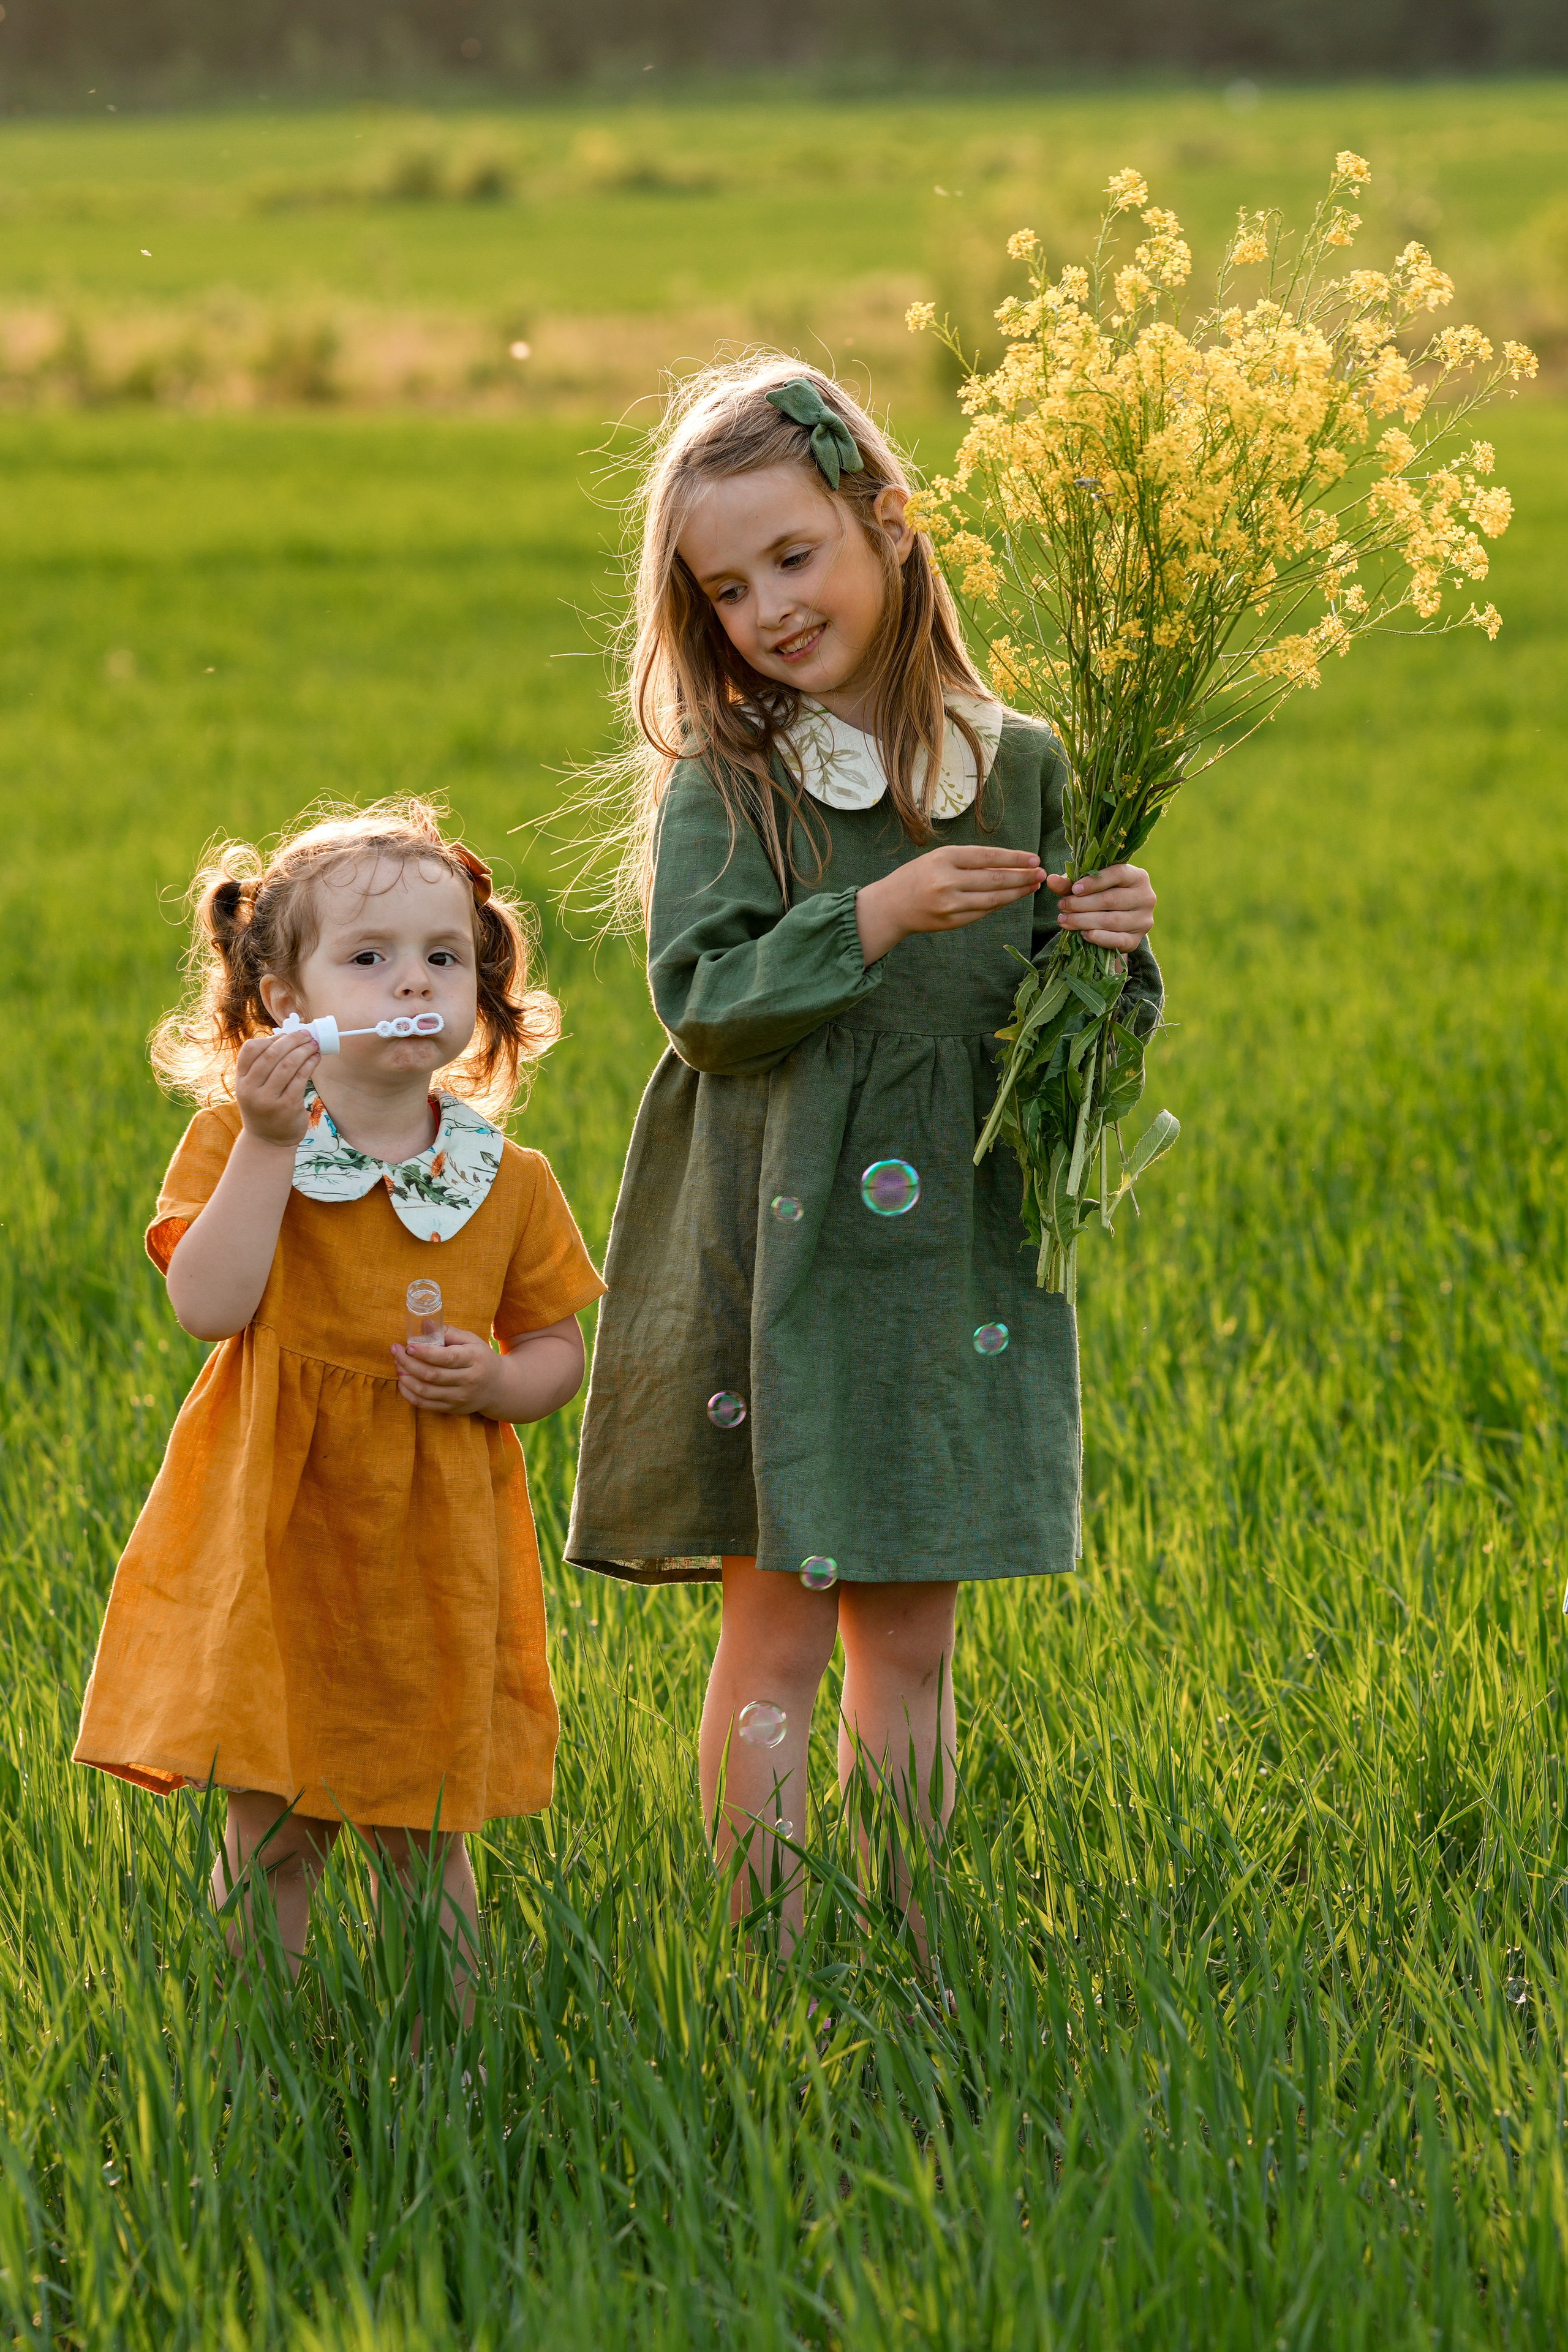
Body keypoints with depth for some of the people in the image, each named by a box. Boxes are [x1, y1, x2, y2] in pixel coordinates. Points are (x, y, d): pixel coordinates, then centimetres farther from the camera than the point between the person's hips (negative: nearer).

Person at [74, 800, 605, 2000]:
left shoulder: (509, 1184, 2)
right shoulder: (234, 1145, -4)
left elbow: (558, 1349, 11)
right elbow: (208, 1307, -19)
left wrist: (496, 1381, -11)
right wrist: (269, 1145, -24)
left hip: (433, 1554, 1)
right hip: (276, 1534, -1)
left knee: (423, 1839, 8)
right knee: (271, 1834, 5)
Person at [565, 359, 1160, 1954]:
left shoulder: (1018, 766, 4)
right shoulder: (720, 780, -3)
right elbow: (702, 1000, -12)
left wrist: (1112, 952, -12)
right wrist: (879, 919, -21)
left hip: (957, 1252, 3)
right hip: (778, 1256, -3)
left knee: (910, 1640, 9)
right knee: (777, 1628, 0)